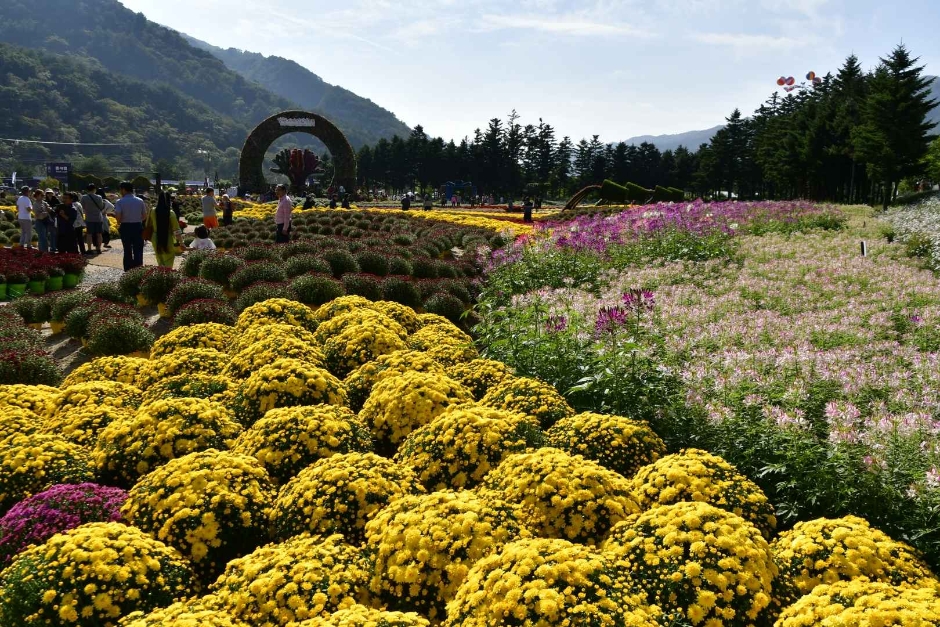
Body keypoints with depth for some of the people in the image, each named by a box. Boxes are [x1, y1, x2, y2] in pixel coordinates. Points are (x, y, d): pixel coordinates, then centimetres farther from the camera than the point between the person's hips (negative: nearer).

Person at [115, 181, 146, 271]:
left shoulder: (120, 202, -9)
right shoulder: (140, 201, -1)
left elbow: (118, 216, -19)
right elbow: (144, 215, 1)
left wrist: (119, 223, 0)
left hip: (125, 227, -1)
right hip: (138, 227, 1)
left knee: (127, 250, 11)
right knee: (138, 250, 5)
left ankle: (128, 271, 16)